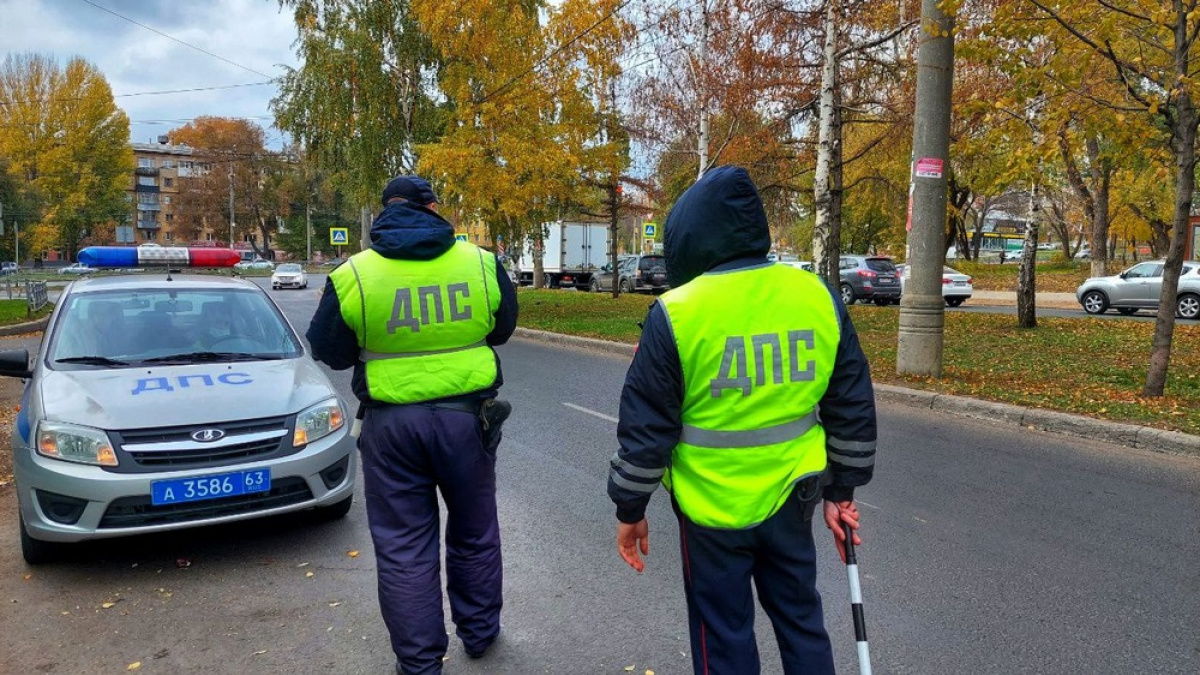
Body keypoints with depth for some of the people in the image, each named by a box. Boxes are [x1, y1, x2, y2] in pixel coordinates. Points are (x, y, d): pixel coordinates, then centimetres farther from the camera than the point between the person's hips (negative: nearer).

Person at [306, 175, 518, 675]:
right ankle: (479, 632, 36)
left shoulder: (353, 275, -8)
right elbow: (503, 327, 9)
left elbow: (329, 351, 2)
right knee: (475, 533, 20)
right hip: (468, 417, 2)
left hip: (393, 423, -1)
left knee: (404, 546, 11)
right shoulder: (481, 263, -5)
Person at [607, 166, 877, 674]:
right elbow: (854, 408, 3)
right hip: (790, 498, 4)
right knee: (800, 616, 22)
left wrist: (630, 509, 2)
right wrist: (842, 490, 14)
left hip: (711, 506, -4)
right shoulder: (818, 296, -4)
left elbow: (645, 429, -11)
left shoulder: (677, 313, -16)